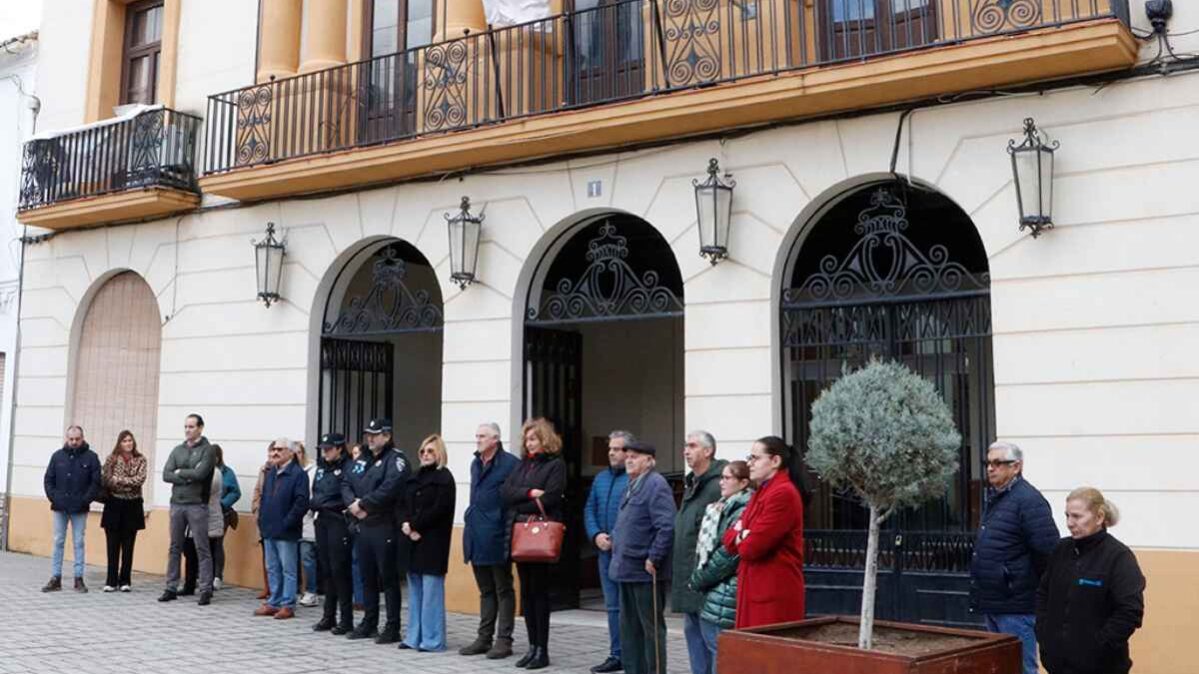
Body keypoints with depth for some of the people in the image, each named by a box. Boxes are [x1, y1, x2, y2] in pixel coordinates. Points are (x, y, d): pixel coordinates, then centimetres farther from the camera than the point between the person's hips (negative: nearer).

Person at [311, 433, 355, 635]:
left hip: (339, 522, -8)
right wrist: (315, 504, 6)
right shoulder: (321, 467, 15)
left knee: (340, 569, -5)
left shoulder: (347, 467, -10)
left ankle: (346, 619, 2)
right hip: (323, 521, 8)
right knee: (325, 569, 12)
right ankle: (329, 616, 20)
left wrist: (327, 503, -11)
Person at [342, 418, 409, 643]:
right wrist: (353, 504, -6)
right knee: (367, 577, 14)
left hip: (384, 527, -8)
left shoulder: (395, 459, -8)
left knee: (388, 578, -3)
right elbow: (346, 484, 13)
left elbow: (389, 489, -22)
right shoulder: (362, 459, 17)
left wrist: (363, 503, -15)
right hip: (363, 526, 8)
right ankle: (369, 624, 25)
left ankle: (392, 628, 3)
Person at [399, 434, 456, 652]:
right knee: (415, 591, 11)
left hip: (433, 541, -7)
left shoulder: (444, 477, -4)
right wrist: (405, 524, -7)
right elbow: (403, 504, 12)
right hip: (412, 540, 7)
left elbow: (438, 509, -14)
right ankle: (414, 637, 17)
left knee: (431, 590, -5)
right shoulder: (415, 477, 17)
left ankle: (432, 640, 0)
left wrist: (414, 525, -11)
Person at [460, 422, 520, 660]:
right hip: (476, 538, 8)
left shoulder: (510, 463, -11)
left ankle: (504, 640, 8)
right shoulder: (475, 464, 15)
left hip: (497, 539, -8)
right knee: (485, 591, 15)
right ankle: (484, 638, 21)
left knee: (503, 590, 2)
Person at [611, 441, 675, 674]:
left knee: (651, 627, 0)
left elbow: (666, 526, -23)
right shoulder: (632, 486, 15)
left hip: (645, 571, -9)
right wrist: (617, 548, 16)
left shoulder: (656, 485, -15)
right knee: (629, 627, 16)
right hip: (627, 569, 10)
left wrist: (653, 559, -21)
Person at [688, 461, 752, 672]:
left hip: (725, 597, -10)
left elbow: (728, 554, -18)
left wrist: (698, 579, -8)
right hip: (715, 594, 10)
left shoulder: (742, 512, -14)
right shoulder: (726, 508, 17)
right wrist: (699, 578, 9)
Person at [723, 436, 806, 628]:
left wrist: (740, 540, 2)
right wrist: (742, 537, -6)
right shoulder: (761, 493, 18)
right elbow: (729, 537, 16)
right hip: (755, 589, 9)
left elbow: (753, 546, -20)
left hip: (775, 593, -9)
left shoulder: (783, 493, -15)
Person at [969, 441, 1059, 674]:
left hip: (1016, 607, -9)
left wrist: (1035, 588, -11)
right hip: (992, 603, 9)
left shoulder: (1029, 501, -16)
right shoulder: (994, 499, 14)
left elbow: (1048, 551, -21)